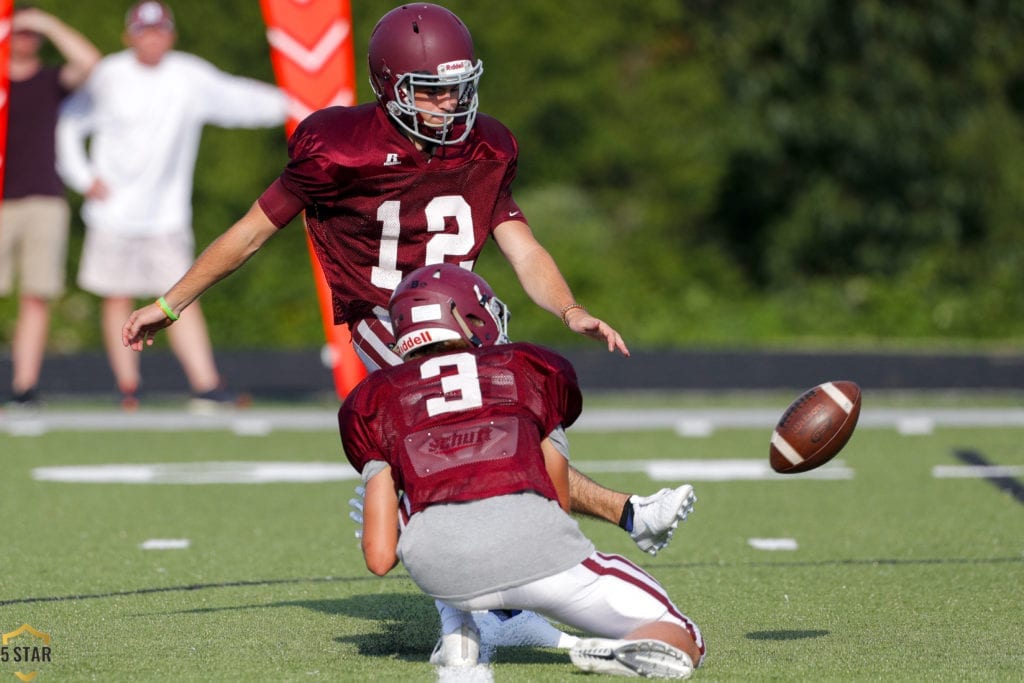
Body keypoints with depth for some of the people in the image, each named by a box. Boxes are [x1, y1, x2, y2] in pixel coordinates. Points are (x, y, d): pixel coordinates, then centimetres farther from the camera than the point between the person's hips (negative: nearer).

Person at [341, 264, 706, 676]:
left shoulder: (375, 399, 24)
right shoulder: (531, 369, 26)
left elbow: (380, 557, 17)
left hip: (438, 565, 1)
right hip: (531, 538, -1)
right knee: (682, 642, 12)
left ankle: (459, 628, 21)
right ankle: (643, 648, -23)